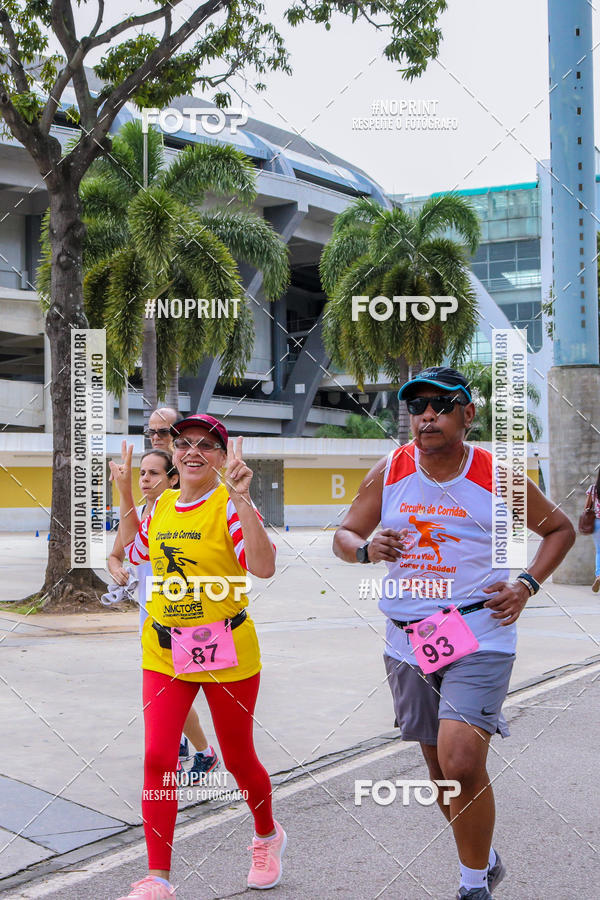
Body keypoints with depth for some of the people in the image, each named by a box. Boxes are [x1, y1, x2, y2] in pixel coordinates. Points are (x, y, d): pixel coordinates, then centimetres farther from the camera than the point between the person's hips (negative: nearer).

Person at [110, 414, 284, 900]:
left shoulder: (230, 504, -12)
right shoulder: (163, 504, 6)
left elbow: (264, 566, -26)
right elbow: (135, 551, 23)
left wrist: (241, 499, -33)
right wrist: (126, 495, 13)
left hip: (226, 651, -4)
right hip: (164, 650, 4)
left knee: (238, 758, 12)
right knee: (158, 758, -5)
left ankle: (268, 836, 41)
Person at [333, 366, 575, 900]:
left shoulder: (496, 475, -4)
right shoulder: (390, 471, 2)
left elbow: (560, 528, 10)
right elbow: (343, 536, 8)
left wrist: (526, 587, -4)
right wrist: (366, 548, -15)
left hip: (479, 638, -4)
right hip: (407, 642, 4)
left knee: (461, 764, -19)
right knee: (441, 768, 15)